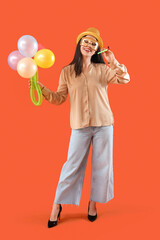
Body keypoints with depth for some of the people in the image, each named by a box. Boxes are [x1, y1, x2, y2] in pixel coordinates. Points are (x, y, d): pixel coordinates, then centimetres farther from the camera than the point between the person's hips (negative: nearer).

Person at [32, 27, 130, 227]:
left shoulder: (102, 69, 3)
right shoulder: (67, 72, 3)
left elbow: (125, 79, -7)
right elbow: (59, 98, 2)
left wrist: (113, 62, -16)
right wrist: (41, 88, -9)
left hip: (103, 125, 2)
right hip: (80, 127, -1)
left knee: (101, 165, 8)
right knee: (72, 166, 1)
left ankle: (93, 203, 27)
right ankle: (57, 205, 17)